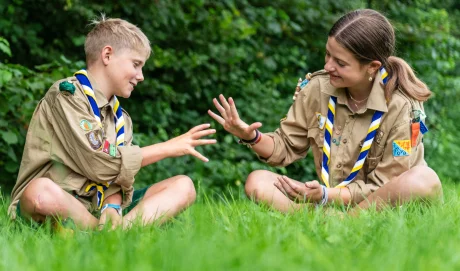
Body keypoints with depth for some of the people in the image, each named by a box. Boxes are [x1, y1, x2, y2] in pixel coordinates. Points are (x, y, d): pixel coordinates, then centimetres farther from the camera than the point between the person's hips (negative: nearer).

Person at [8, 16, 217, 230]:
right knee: (42, 190, -42)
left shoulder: (121, 119, 14)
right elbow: (97, 164, -18)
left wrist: (111, 208, -21)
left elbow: (117, 177, 4)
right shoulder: (66, 95, -8)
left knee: (183, 186, -2)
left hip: (95, 209, 7)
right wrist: (168, 148, -10)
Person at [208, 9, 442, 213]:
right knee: (257, 182, -14)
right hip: (332, 201, 4)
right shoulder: (317, 88, -5)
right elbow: (286, 147, 6)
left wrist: (326, 195, -28)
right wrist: (251, 137, -16)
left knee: (424, 181, -35)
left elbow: (382, 187, -15)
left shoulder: (402, 108, -16)